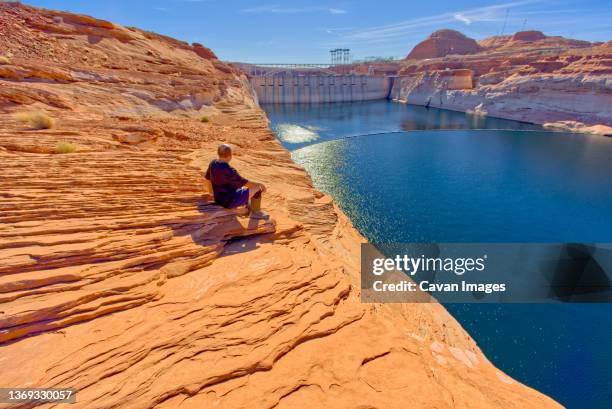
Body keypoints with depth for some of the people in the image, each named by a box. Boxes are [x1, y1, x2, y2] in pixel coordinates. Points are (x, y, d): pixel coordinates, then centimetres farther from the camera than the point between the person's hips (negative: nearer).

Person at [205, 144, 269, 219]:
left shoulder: (213, 163, -5)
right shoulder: (229, 171, -30)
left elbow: (207, 177, 12)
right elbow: (245, 183, -21)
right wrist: (259, 184, -5)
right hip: (229, 201, -9)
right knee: (256, 188, -4)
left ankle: (247, 205, 41)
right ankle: (256, 212, 14)